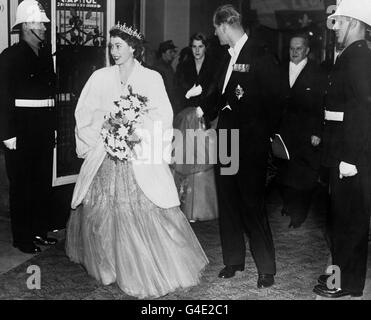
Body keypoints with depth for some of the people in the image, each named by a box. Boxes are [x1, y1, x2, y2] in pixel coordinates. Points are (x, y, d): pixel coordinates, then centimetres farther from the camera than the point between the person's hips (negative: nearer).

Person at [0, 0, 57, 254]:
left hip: (44, 128, 6)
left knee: (44, 182, 12)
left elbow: (52, 90, 12)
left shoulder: (46, 55, 11)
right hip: (21, 129, -6)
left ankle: (40, 230, 26)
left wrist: (53, 126, 9)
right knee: (21, 184, 3)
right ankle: (22, 237, 13)